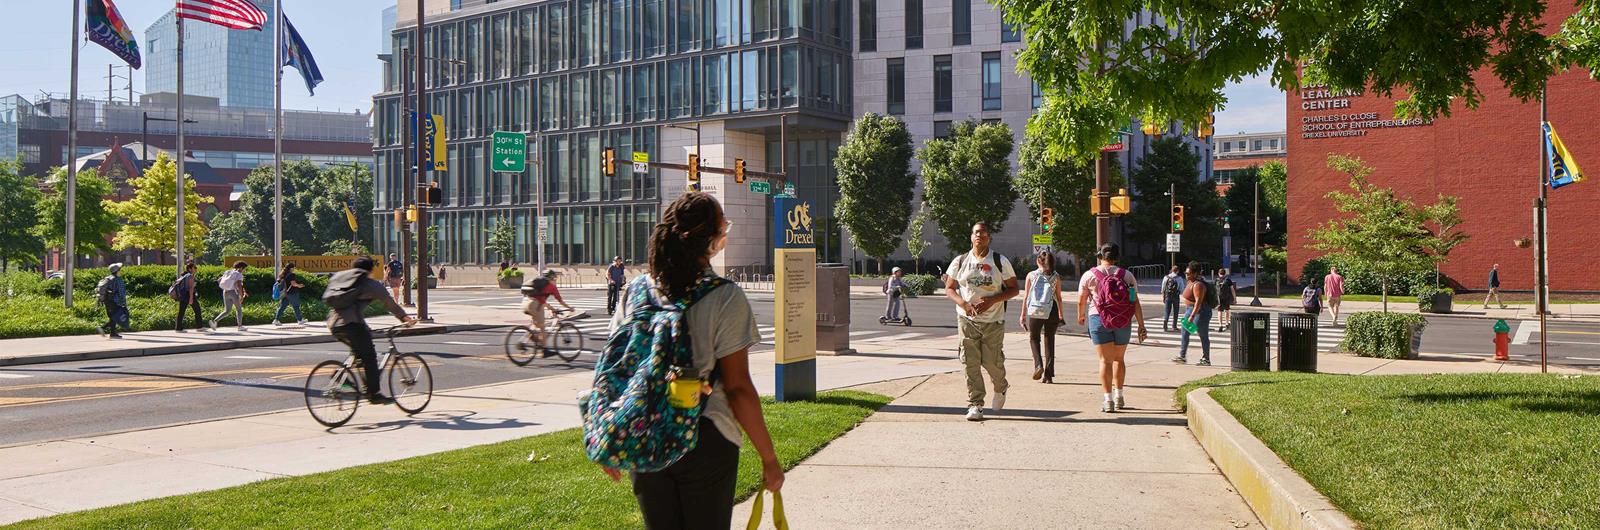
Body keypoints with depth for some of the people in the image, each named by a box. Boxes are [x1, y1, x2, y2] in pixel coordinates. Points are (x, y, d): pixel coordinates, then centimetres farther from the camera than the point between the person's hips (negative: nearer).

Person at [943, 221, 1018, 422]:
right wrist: (963, 304, -11)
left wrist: (992, 300, -14)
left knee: (991, 361, -2)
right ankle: (975, 405, 4)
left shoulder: (1000, 261, 1)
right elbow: (949, 288, 8)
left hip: (993, 320, -1)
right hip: (967, 319, 1)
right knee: (971, 363, -3)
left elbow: (1014, 289, 2)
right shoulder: (960, 261, 5)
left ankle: (1000, 389, 30)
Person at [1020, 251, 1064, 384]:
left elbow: (1026, 297, 3)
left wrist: (1023, 314, 8)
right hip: (1051, 311, 1)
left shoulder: (1031, 275, 3)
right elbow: (1059, 298, 6)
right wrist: (1061, 315, 15)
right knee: (1049, 341, 10)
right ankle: (1048, 375, 8)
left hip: (1034, 311, -1)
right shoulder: (1056, 277, 6)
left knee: (1034, 338, 18)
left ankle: (1038, 365, -4)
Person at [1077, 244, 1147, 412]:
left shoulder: (1089, 275, -2)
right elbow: (1136, 303, -1)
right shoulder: (1127, 275, 2)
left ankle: (1108, 400, -7)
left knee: (1105, 360, 0)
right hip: (1122, 322, 2)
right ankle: (1119, 398, 23)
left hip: (1098, 319, -2)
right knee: (1119, 359, 17)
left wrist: (1081, 316, 22)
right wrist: (1141, 326, 2)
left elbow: (1081, 301, 3)